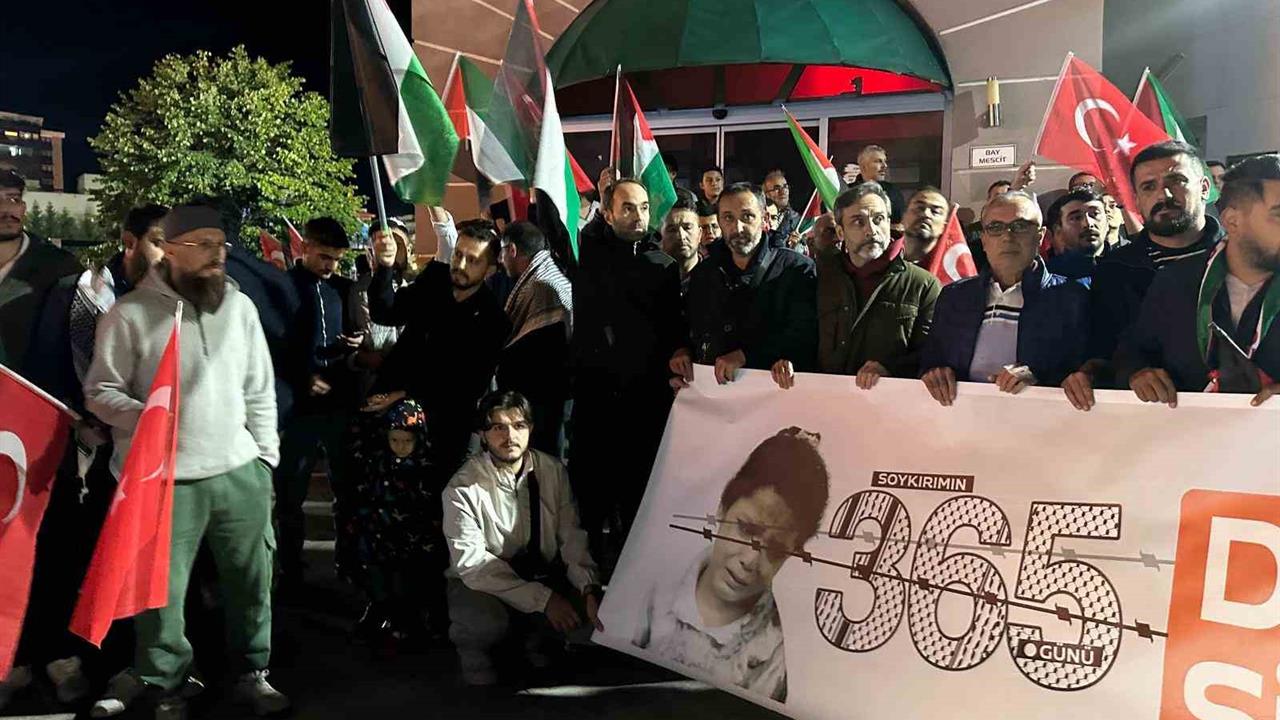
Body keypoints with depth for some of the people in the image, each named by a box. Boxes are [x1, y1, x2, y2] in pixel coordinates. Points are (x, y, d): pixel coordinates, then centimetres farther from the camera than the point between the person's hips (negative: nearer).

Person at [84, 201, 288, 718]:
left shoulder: (240, 306, 7)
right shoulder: (130, 313, -4)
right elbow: (101, 392, 0)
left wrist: (265, 454, 9)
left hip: (240, 471, 4)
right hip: (163, 480, -3)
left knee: (251, 580, 12)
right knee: (162, 591, 6)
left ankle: (252, 673, 31)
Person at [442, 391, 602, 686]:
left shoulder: (553, 471, -6)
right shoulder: (463, 488, -19)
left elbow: (571, 536, -10)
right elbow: (472, 562, -24)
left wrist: (590, 588, -29)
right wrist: (542, 598, -31)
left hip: (539, 573, 4)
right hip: (480, 582, -4)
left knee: (583, 603, -21)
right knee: (488, 621, -35)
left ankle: (536, 642, 11)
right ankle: (474, 656, 2)